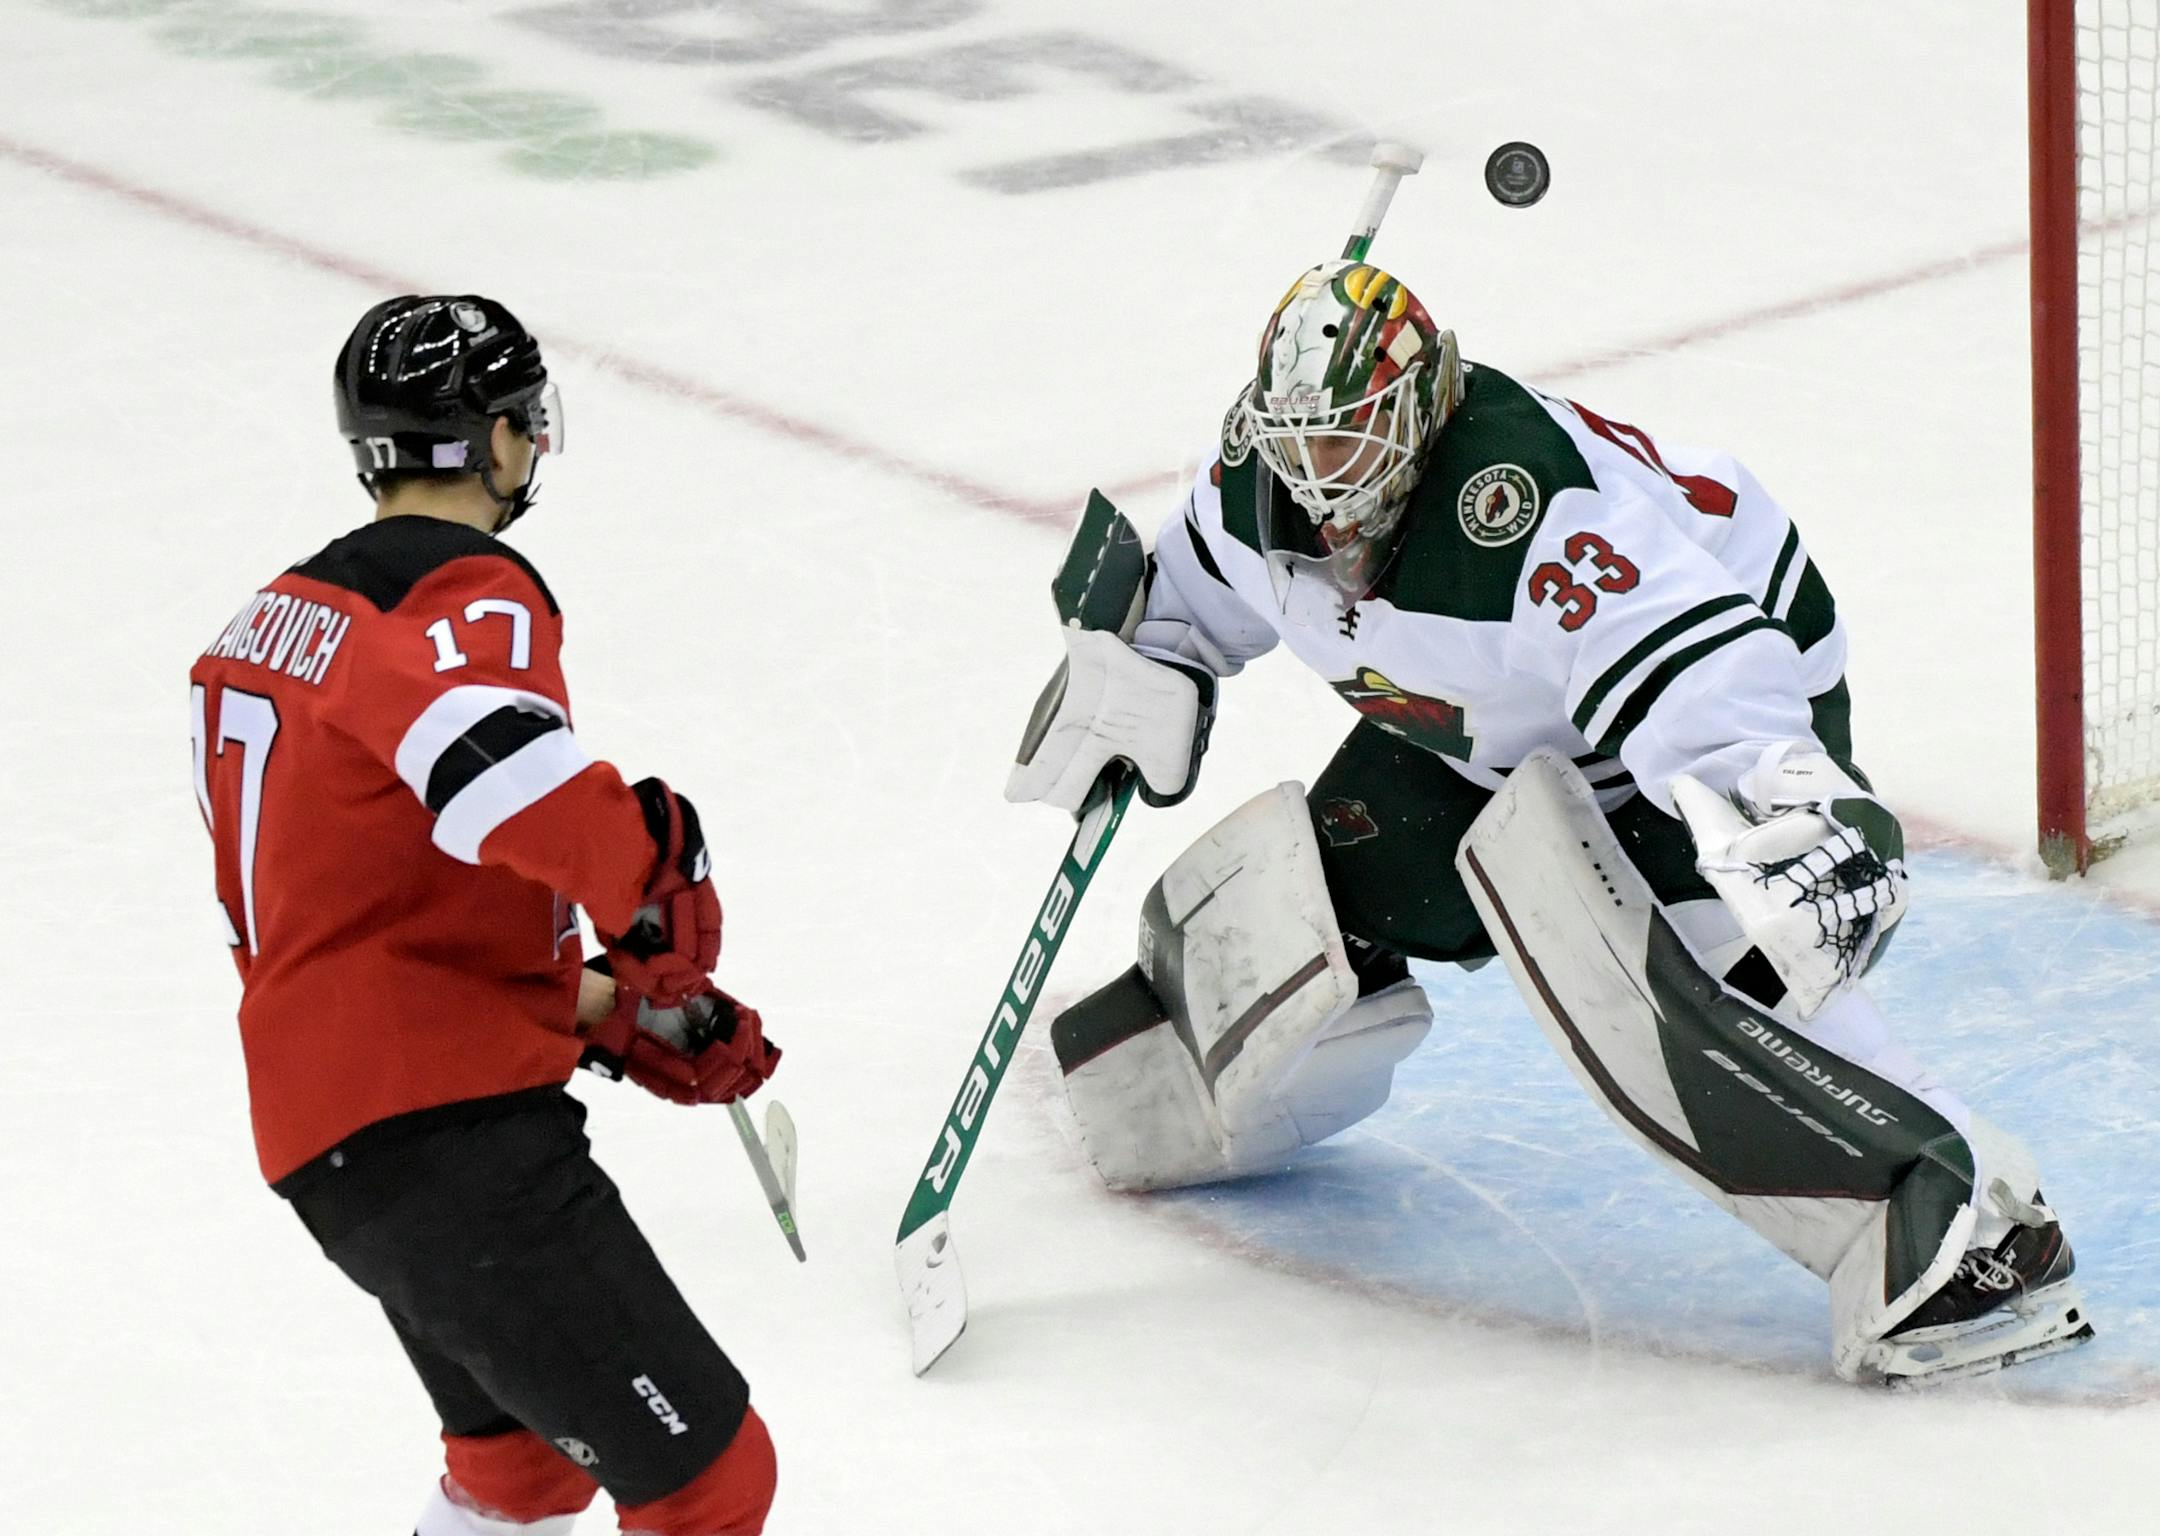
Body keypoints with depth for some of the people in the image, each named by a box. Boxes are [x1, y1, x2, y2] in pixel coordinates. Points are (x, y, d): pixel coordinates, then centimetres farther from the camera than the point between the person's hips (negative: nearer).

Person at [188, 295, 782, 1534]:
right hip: (440, 1130, -10)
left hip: (322, 1129, 10)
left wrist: (619, 1012, 20)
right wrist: (656, 882, -25)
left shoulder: (282, 616, 17)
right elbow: (483, 748, -37)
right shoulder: (470, 593, -12)